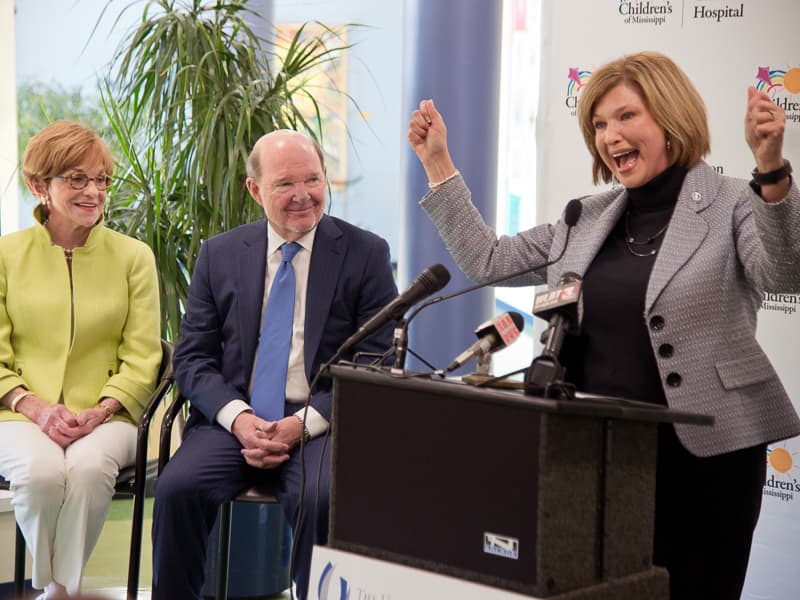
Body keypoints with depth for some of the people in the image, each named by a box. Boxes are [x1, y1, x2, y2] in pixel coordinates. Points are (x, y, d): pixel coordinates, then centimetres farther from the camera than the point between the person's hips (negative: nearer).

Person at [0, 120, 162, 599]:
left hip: (106, 415, 0)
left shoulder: (133, 256, 8)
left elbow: (142, 357, 4)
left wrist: (99, 412, -12)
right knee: (41, 470, -33)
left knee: (88, 467, -34)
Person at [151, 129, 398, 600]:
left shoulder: (366, 254, 3)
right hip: (233, 419, 2)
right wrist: (238, 418, -12)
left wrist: (304, 424, -13)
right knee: (177, 488, -25)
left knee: (320, 497, -33)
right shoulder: (220, 255, 11)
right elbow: (192, 357, 8)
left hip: (322, 424, -2)